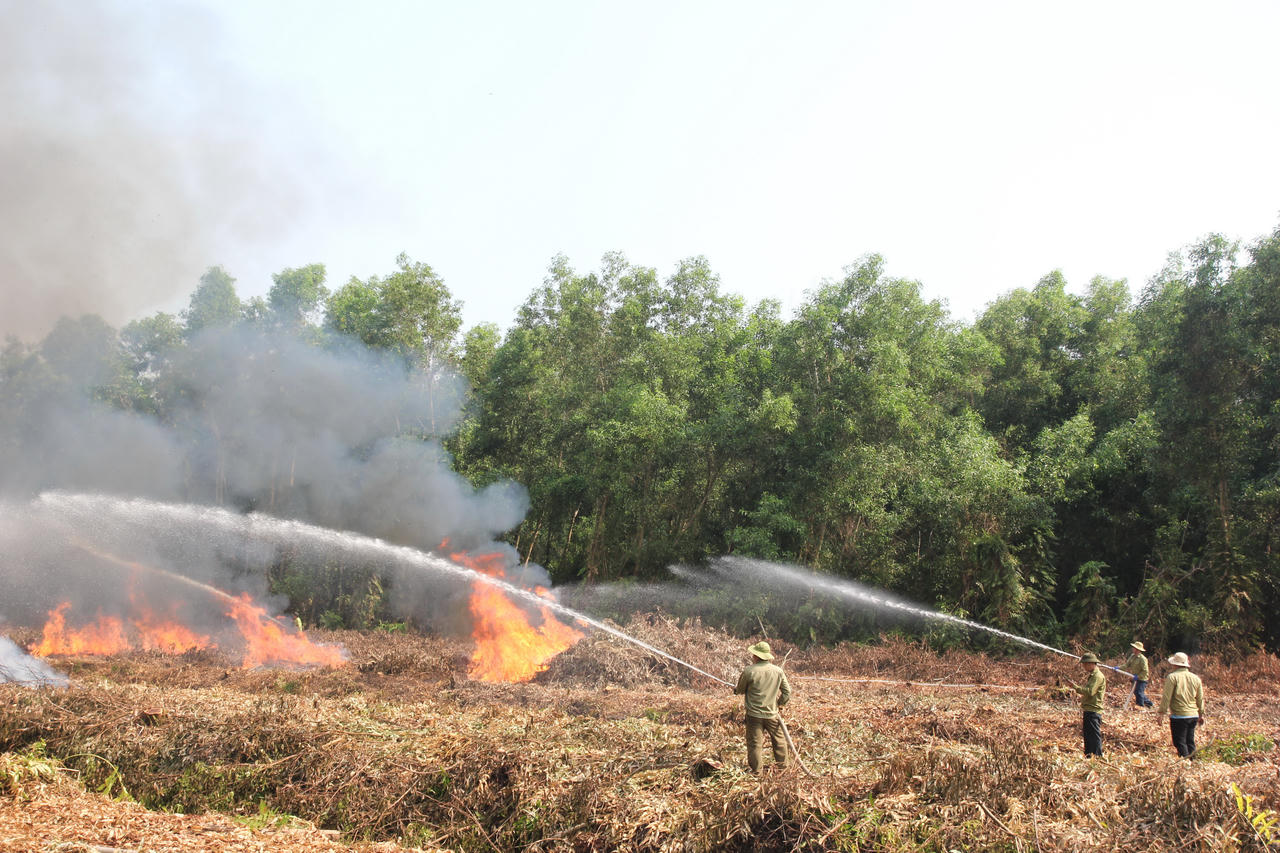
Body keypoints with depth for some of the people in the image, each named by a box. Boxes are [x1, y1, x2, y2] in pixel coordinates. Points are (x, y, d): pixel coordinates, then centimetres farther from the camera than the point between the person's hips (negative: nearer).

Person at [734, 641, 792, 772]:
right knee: (778, 738, 21)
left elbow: (740, 690, 0)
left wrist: (736, 690, 22)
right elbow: (787, 692, 6)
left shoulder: (749, 671, -14)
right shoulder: (778, 671, -2)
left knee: (754, 742, 5)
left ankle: (755, 769, 8)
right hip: (772, 713, 3)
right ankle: (782, 763, 32)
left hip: (754, 713, -3)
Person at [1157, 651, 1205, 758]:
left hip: (1179, 716, -6)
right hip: (1193, 715, 6)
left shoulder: (1172, 677, -9)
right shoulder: (1196, 678, 8)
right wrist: (1201, 714, 24)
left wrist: (1162, 712, -5)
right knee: (1190, 742, 15)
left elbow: (1166, 697, -11)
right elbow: (1200, 699, 15)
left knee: (1180, 743, 1)